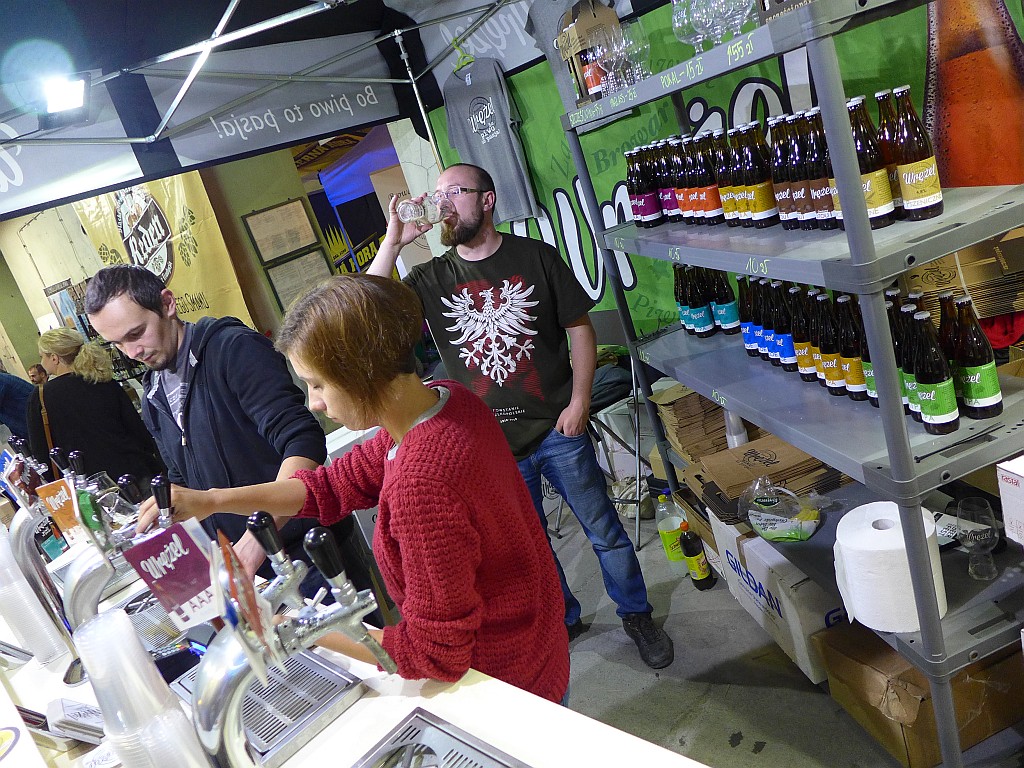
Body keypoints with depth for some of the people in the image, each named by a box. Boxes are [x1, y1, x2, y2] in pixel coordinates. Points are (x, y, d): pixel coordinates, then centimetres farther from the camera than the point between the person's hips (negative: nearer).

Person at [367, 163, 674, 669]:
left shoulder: (534, 256, -3)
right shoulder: (430, 280, 1)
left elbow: (580, 327, 0)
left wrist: (579, 401, -9)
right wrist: (392, 243, -16)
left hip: (557, 430, -2)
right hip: (494, 444, 2)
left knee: (604, 531, 11)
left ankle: (637, 616, 34)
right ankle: (562, 620, 42)